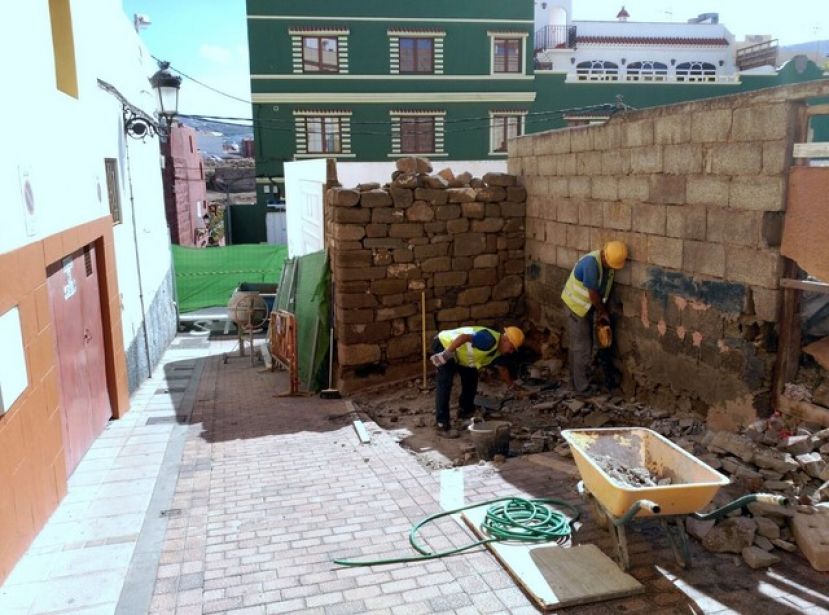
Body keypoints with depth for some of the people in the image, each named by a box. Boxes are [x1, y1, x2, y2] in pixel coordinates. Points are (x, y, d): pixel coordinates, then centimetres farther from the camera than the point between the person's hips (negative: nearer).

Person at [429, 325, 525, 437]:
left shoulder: (498, 349, 5)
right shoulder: (490, 340, -27)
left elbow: (502, 369, 21)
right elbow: (464, 337, -38)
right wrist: (446, 353, -39)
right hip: (444, 344, -11)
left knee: (471, 376, 18)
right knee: (445, 384, -18)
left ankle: (466, 410, 33)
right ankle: (442, 424, -18)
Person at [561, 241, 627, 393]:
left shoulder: (609, 263, -3)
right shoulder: (591, 262, -29)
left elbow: (603, 290, 5)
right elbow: (593, 293, -24)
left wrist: (601, 312, 2)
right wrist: (604, 312, -12)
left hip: (586, 307, 8)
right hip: (575, 306, -8)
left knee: (577, 345, 17)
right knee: (582, 348, -4)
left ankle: (576, 380, 28)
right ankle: (583, 387, 5)